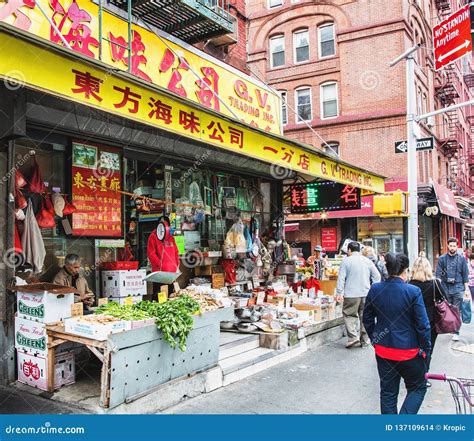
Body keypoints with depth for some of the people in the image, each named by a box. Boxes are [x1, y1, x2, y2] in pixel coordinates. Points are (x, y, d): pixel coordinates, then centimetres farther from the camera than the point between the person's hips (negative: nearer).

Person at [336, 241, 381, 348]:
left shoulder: (346, 261, -2)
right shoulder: (367, 261, 9)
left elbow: (341, 278, -7)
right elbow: (377, 276, 8)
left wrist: (339, 293, -6)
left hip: (351, 295, -4)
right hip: (366, 293, 4)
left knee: (349, 315, 6)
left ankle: (353, 337, -7)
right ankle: (364, 340, 16)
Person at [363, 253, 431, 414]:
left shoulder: (374, 289, -5)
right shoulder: (413, 292, -17)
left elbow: (367, 319, 5)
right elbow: (423, 325, -13)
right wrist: (426, 349, 1)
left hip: (383, 350, 4)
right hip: (409, 351, -4)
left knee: (388, 392, 16)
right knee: (417, 388, 18)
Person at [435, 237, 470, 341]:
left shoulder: (461, 259, 5)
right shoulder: (442, 259, 4)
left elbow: (465, 275, 6)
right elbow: (438, 274, 1)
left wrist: (467, 289, 3)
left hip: (458, 288, -1)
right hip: (446, 288, 1)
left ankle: (456, 332, 3)